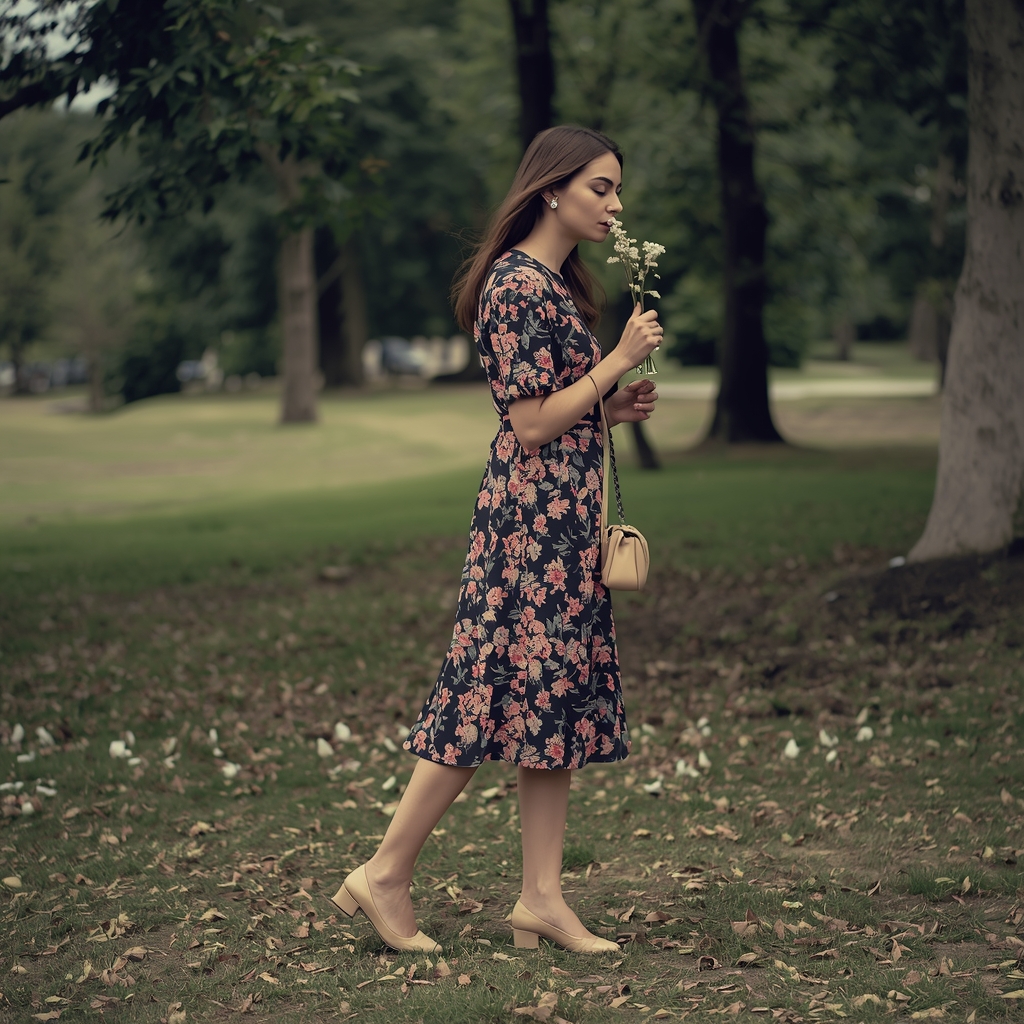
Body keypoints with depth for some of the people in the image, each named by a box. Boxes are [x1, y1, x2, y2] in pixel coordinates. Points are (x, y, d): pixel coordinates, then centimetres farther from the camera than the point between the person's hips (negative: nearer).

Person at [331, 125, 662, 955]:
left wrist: (614, 407, 8)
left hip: (567, 519, 10)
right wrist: (618, 362, -13)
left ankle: (542, 895, 12)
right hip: (532, 513, -10)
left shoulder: (556, 282, 16)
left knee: (558, 697, 8)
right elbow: (532, 424, -18)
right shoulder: (519, 284, -14)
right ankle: (385, 874, 4)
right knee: (499, 696, -5)